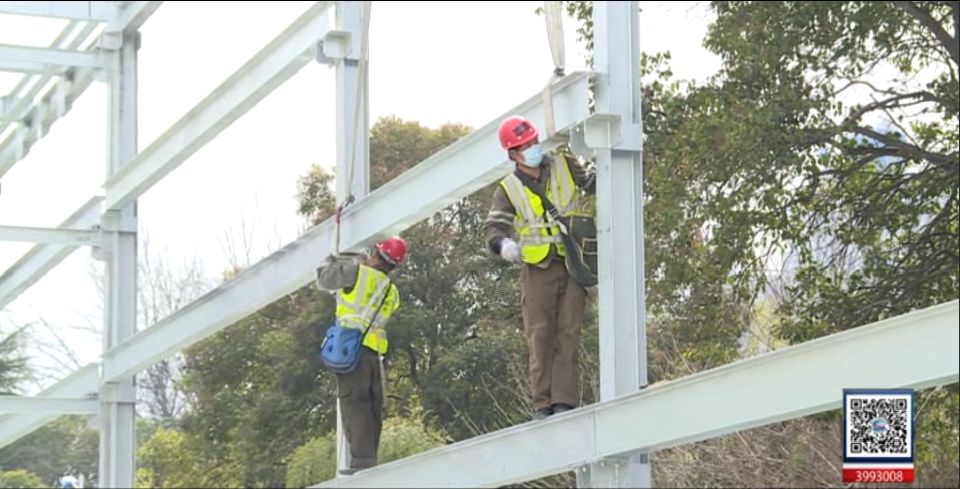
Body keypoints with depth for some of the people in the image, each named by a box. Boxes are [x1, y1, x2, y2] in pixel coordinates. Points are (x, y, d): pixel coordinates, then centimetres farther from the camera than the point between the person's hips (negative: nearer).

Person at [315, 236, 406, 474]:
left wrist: (332, 261, 31)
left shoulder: (359, 272, 0)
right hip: (375, 352, 6)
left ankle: (362, 459, -20)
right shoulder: (392, 293, 18)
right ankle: (369, 460, 8)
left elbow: (324, 279, 8)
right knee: (373, 408, 10)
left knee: (354, 403, -11)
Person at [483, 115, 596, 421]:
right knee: (540, 335, -4)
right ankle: (543, 404, -2)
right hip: (538, 269, -1)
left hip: (572, 264, 1)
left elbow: (593, 185, 21)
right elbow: (493, 226, -7)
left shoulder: (563, 166, 7)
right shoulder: (509, 189, 1)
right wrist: (503, 244, -29)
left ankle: (564, 401, -8)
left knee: (568, 333, -4)